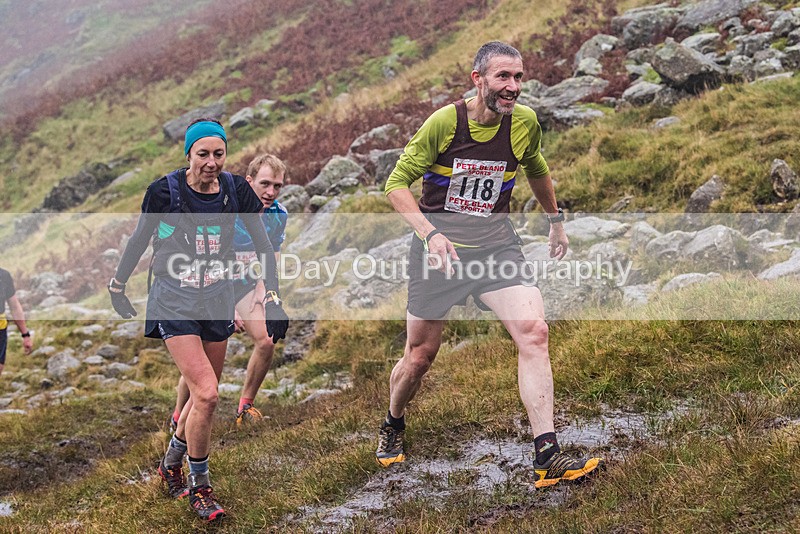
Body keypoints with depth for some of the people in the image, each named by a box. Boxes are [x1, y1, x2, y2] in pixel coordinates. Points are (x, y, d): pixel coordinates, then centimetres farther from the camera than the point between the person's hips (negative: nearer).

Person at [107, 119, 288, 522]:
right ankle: (199, 486, 5)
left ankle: (171, 464, 38)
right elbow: (139, 240, 2)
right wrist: (117, 285, 13)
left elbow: (263, 243, 2)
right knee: (206, 394, -15)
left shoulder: (236, 190, -6)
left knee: (204, 393, 11)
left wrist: (272, 295, -5)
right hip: (174, 299, -4)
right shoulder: (164, 191, -14)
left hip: (217, 298, 4)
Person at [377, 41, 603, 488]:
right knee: (420, 355, 6)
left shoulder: (525, 123, -2)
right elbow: (397, 183, -8)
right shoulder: (445, 121, -13)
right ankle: (393, 426, 38)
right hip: (440, 248, -2)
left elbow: (537, 169, 21)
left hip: (496, 245, 2)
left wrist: (556, 221, 27)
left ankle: (548, 459, -18)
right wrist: (429, 233, -22)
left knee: (534, 332, -19)